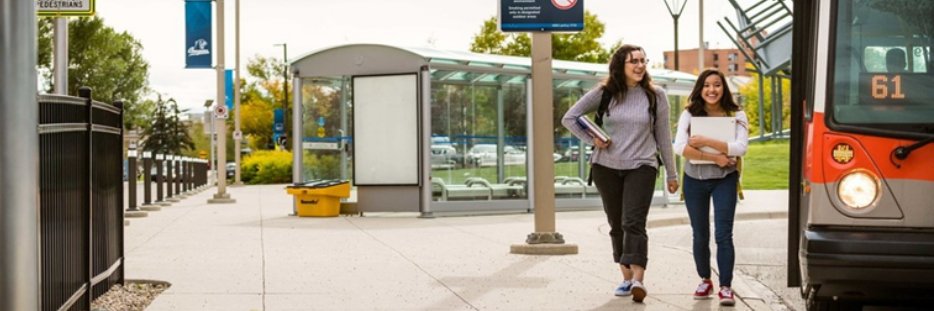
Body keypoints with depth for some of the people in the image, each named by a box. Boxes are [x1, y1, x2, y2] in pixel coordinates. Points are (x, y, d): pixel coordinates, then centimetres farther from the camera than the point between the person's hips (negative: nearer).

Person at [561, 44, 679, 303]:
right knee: (617, 225, 9)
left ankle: (638, 280, -25)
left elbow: (663, 136, 6)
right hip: (606, 167, 2)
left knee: (634, 223, -17)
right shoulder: (604, 93, 0)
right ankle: (626, 278, 18)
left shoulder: (655, 96, 0)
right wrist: (592, 140, -6)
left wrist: (671, 174, 8)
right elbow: (569, 118, 5)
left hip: (641, 167, -2)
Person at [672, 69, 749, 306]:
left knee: (723, 235, -8)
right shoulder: (690, 115, -3)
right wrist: (714, 157, -21)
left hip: (724, 180, -2)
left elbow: (740, 148, -19)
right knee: (700, 236, 12)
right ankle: (705, 281, 28)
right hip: (695, 181, 2)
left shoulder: (736, 115, -4)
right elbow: (680, 148, -17)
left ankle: (725, 287, -3)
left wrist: (706, 142, -25)